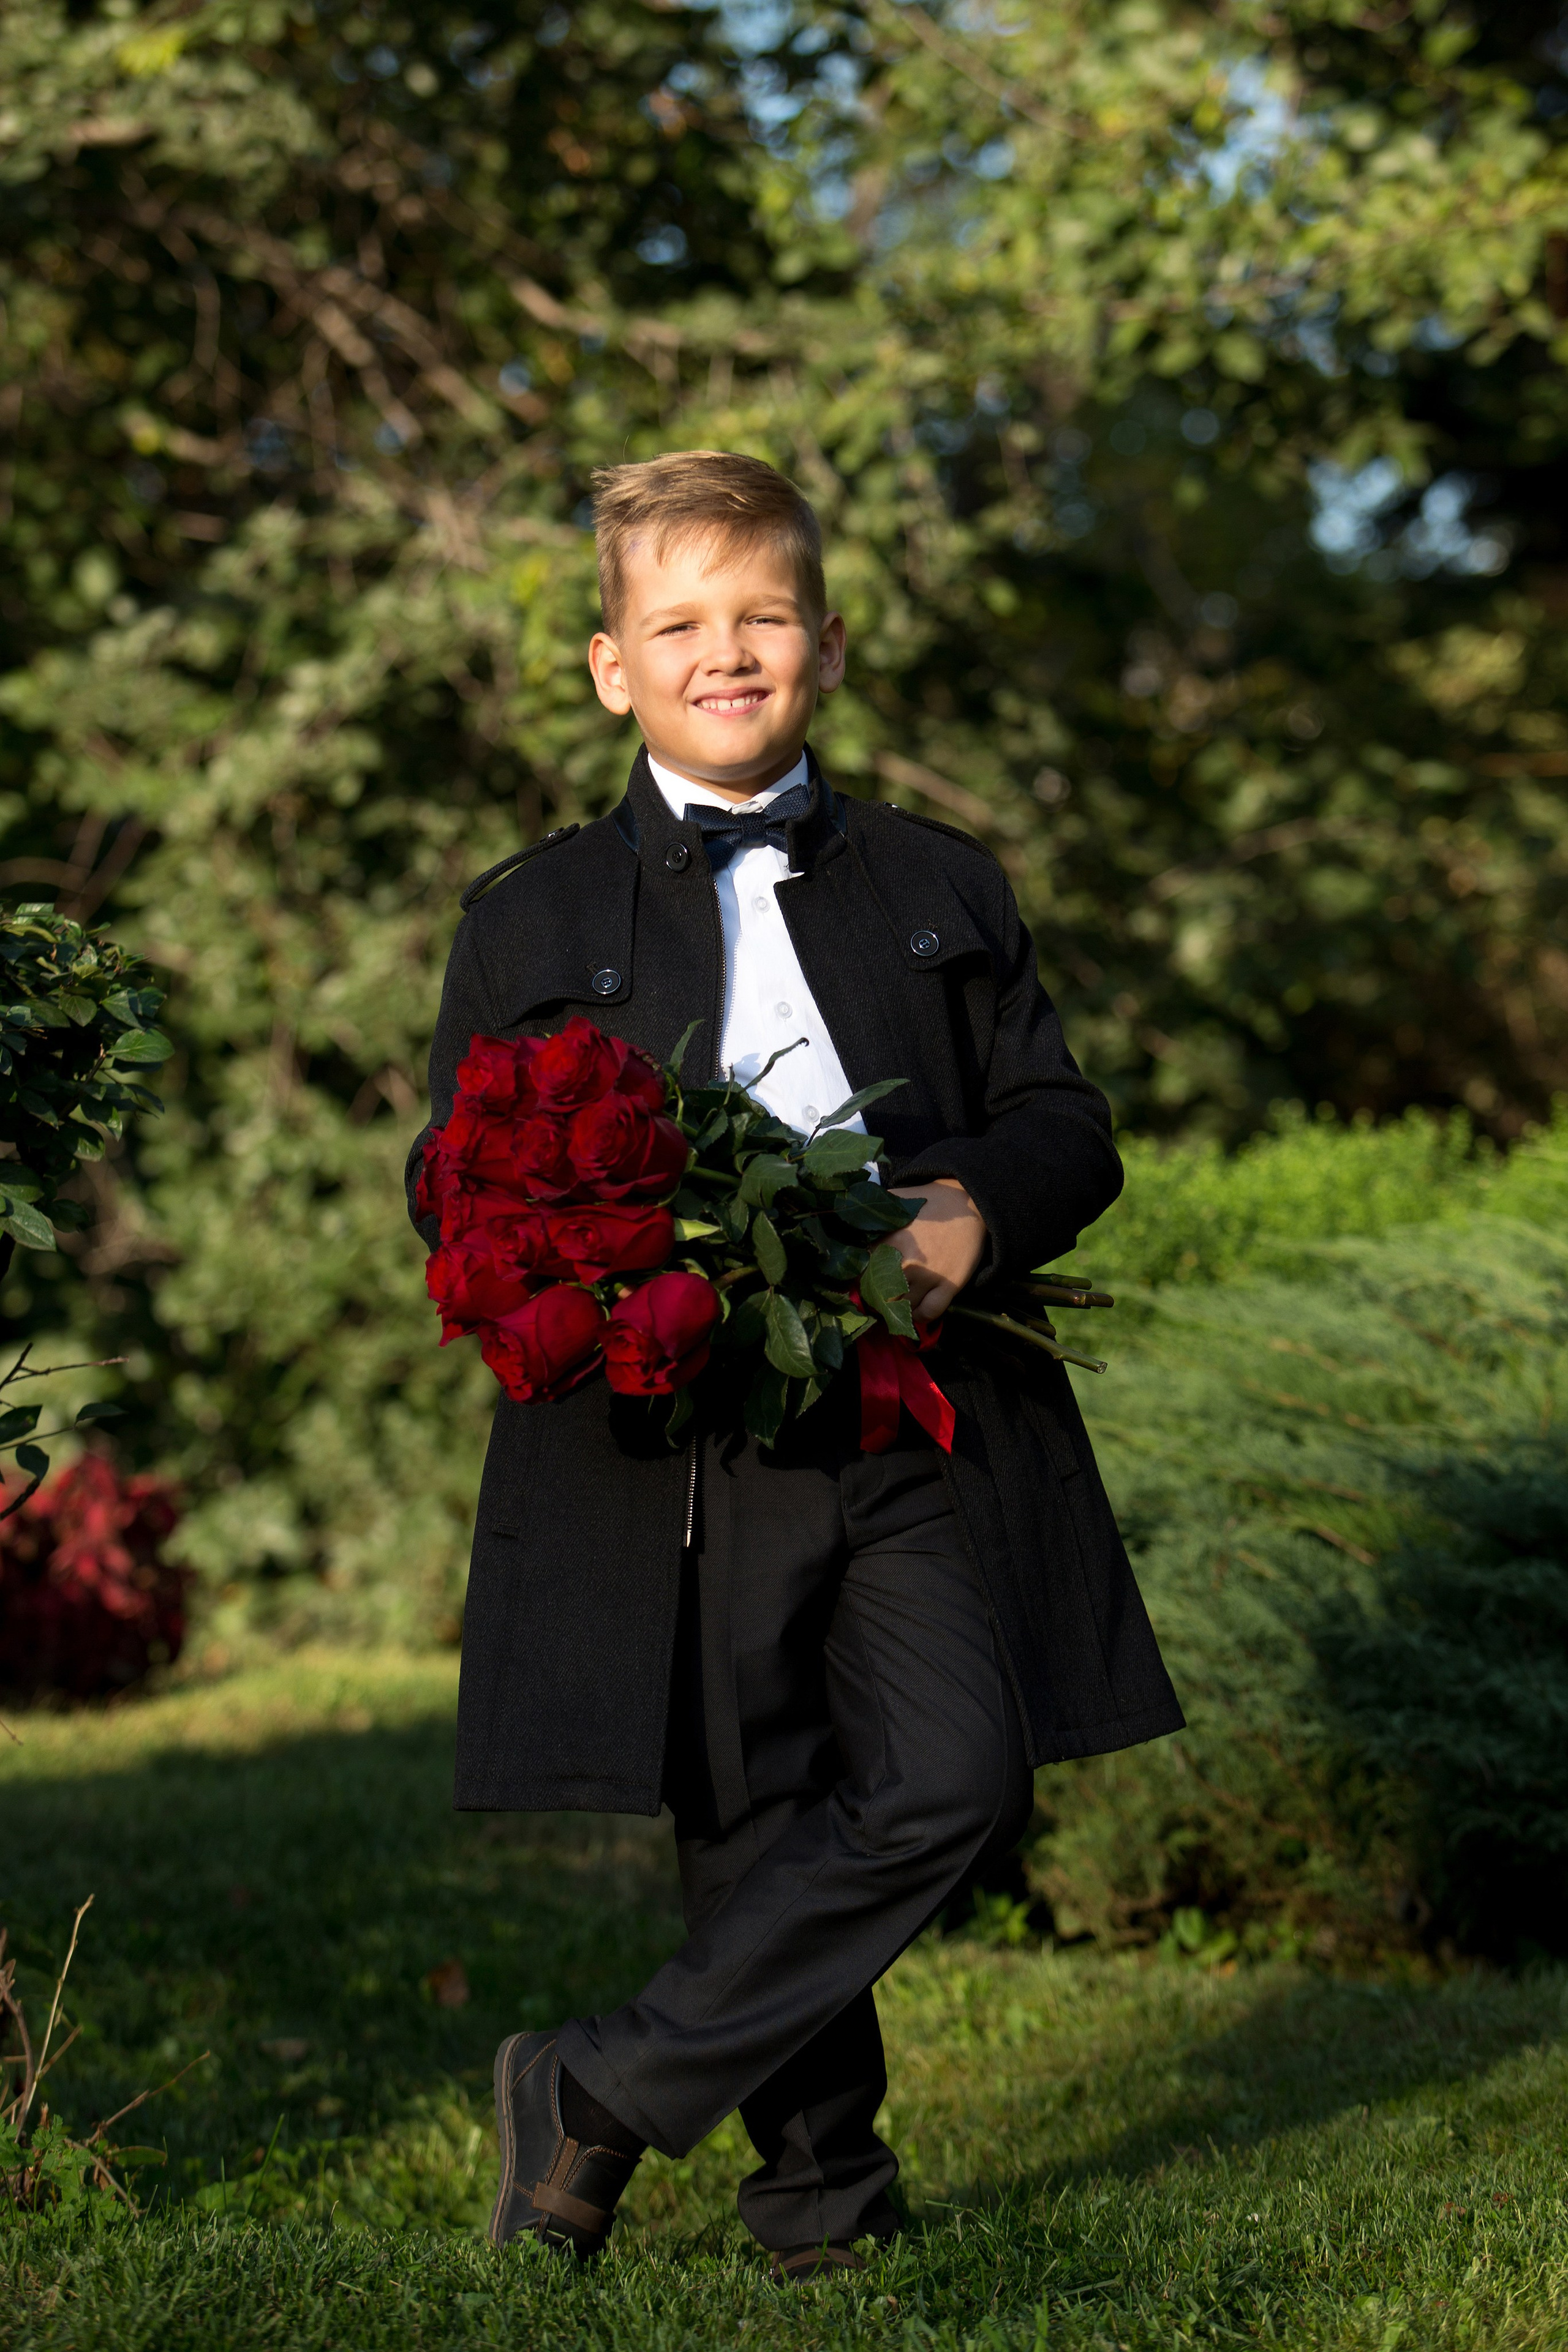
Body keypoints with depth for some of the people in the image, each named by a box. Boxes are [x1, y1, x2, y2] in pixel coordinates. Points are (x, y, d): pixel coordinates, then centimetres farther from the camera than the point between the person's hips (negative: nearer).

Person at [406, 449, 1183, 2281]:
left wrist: (983, 1208, -9)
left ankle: (608, 2093, -4)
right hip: (679, 1444, -1)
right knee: (752, 1827, 0)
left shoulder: (942, 889, 17)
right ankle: (821, 2176, 21)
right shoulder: (529, 923, 12)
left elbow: (1067, 1127, 14)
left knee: (957, 1779, -14)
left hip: (919, 1426, 2)